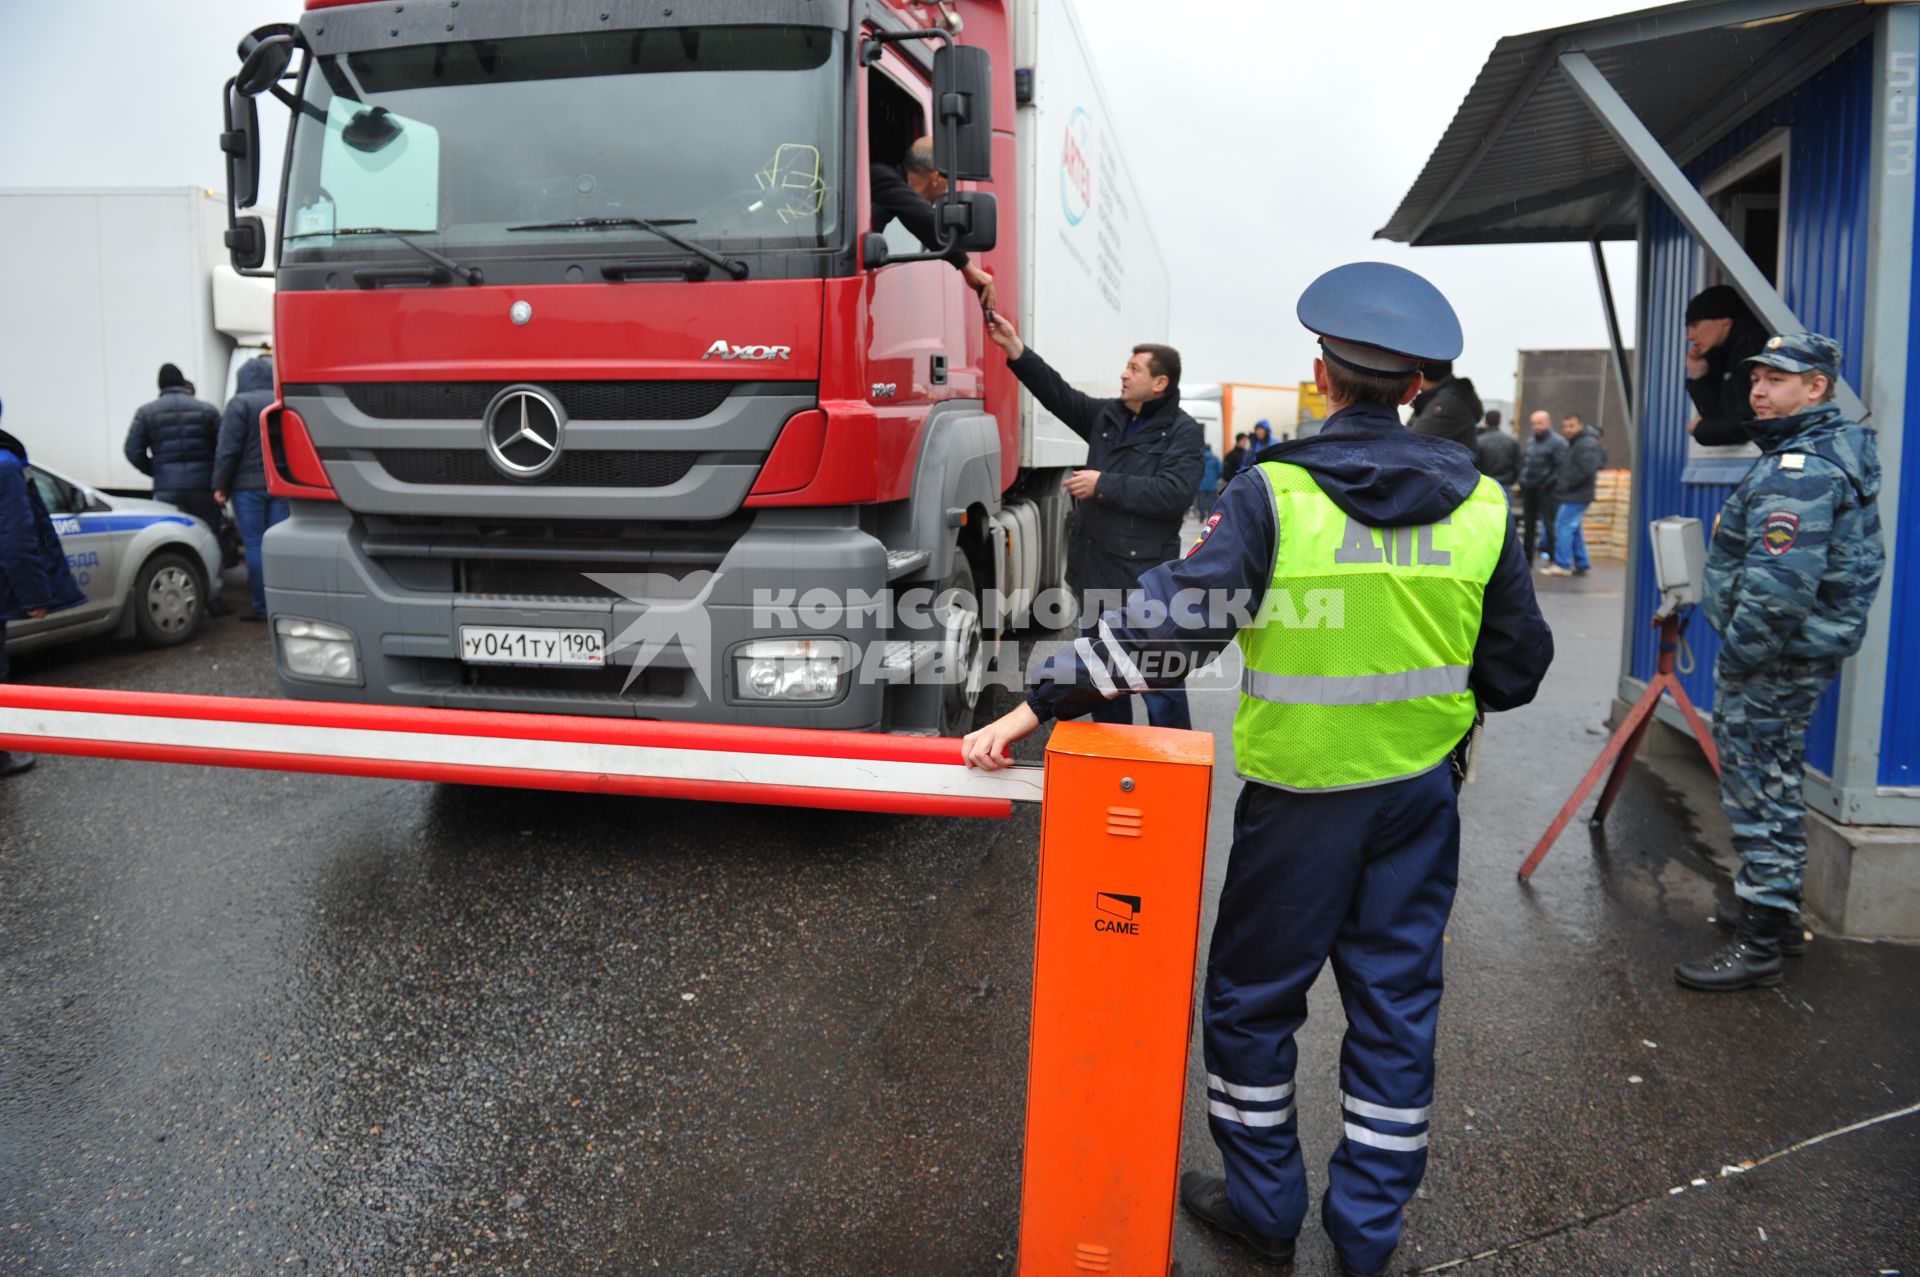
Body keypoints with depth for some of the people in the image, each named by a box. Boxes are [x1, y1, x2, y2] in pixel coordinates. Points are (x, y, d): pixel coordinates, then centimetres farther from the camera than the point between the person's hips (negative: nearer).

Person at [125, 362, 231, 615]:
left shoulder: (146, 413, 4)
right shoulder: (206, 410, 4)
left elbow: (134, 452, 1)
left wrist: (156, 472, 15)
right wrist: (218, 479, 13)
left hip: (166, 489, 0)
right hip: (203, 486, 0)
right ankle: (213, 597, 9)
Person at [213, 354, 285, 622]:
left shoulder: (240, 404, -6)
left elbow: (228, 449, -10)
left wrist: (220, 485, -5)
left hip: (248, 484, -4)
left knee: (254, 544, -1)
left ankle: (260, 605, -1)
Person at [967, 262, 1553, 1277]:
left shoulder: (1273, 496, -15)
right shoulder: (1480, 506, -1)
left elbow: (1164, 622, -20)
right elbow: (1517, 668, 4)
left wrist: (1035, 707, -15)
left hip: (1302, 794, -4)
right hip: (1423, 790, 4)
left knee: (1253, 999, 14)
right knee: (1396, 1001, 15)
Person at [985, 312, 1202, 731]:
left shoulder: (1182, 432, -8)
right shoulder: (1106, 416, 12)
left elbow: (1175, 493, -21)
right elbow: (1059, 394, 10)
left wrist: (1104, 485, -19)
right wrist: (1016, 350, 1)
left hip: (1146, 576, -7)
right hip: (1096, 573, 7)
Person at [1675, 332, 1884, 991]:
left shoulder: (1798, 472, -22)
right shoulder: (1841, 449, 14)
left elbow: (1779, 587, -30)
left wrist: (1736, 659, -19)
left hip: (1777, 653, -11)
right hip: (1806, 645, 11)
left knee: (1760, 791, -5)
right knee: (1776, 780, 21)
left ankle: (1759, 942, 1)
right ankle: (1775, 899, 35)